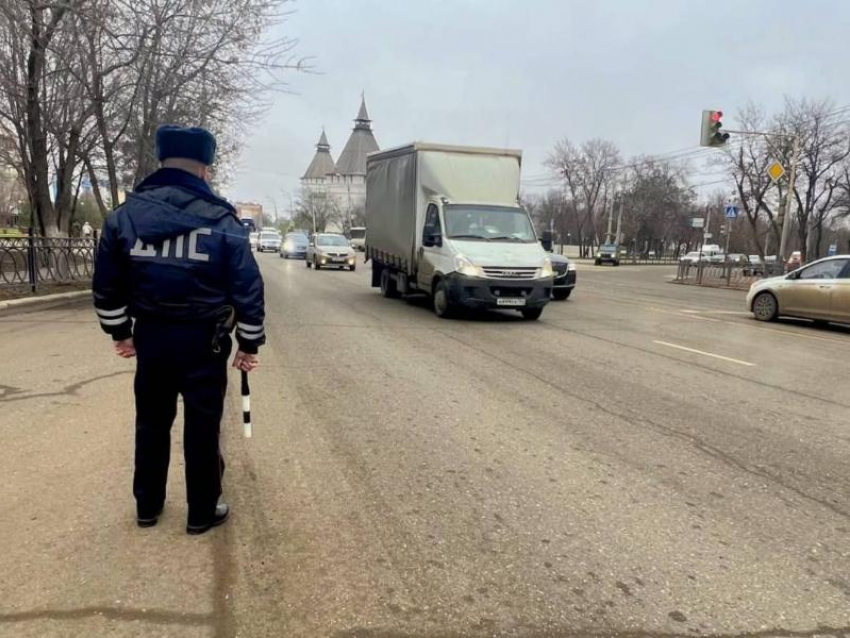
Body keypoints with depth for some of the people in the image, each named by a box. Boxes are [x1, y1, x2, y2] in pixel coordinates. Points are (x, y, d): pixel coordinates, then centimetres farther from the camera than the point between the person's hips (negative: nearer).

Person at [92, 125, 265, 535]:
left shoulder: (124, 215, 1)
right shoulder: (222, 221, -9)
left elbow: (107, 285, 7)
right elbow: (248, 289, -9)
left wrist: (120, 333, 19)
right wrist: (249, 344, 1)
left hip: (150, 337, 3)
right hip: (204, 341, -3)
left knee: (151, 423, 19)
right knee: (202, 428, 8)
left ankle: (147, 506, 33)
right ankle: (202, 513, 21)